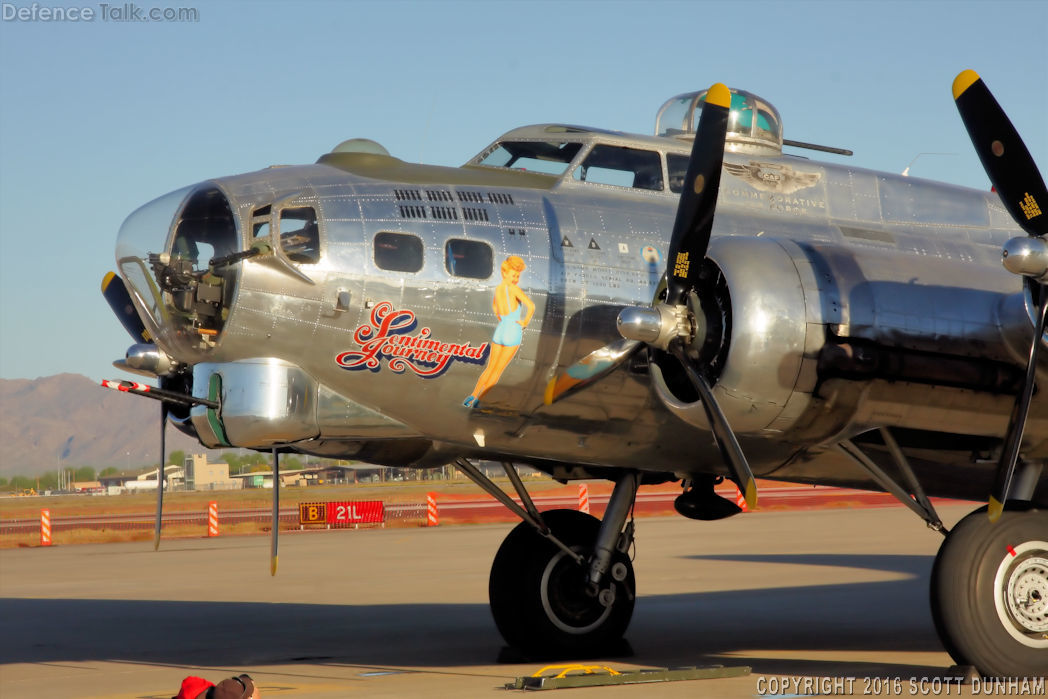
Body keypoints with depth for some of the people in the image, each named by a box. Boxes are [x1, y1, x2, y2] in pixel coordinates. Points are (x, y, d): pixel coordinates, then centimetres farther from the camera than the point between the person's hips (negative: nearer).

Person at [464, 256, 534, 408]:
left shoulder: (498, 288, 6)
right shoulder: (514, 288, -16)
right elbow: (531, 306, -26)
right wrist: (525, 322, -12)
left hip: (499, 331, 6)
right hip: (513, 333, -6)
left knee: (490, 368, 19)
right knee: (498, 370, 6)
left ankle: (472, 396, 9)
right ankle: (478, 400, 2)